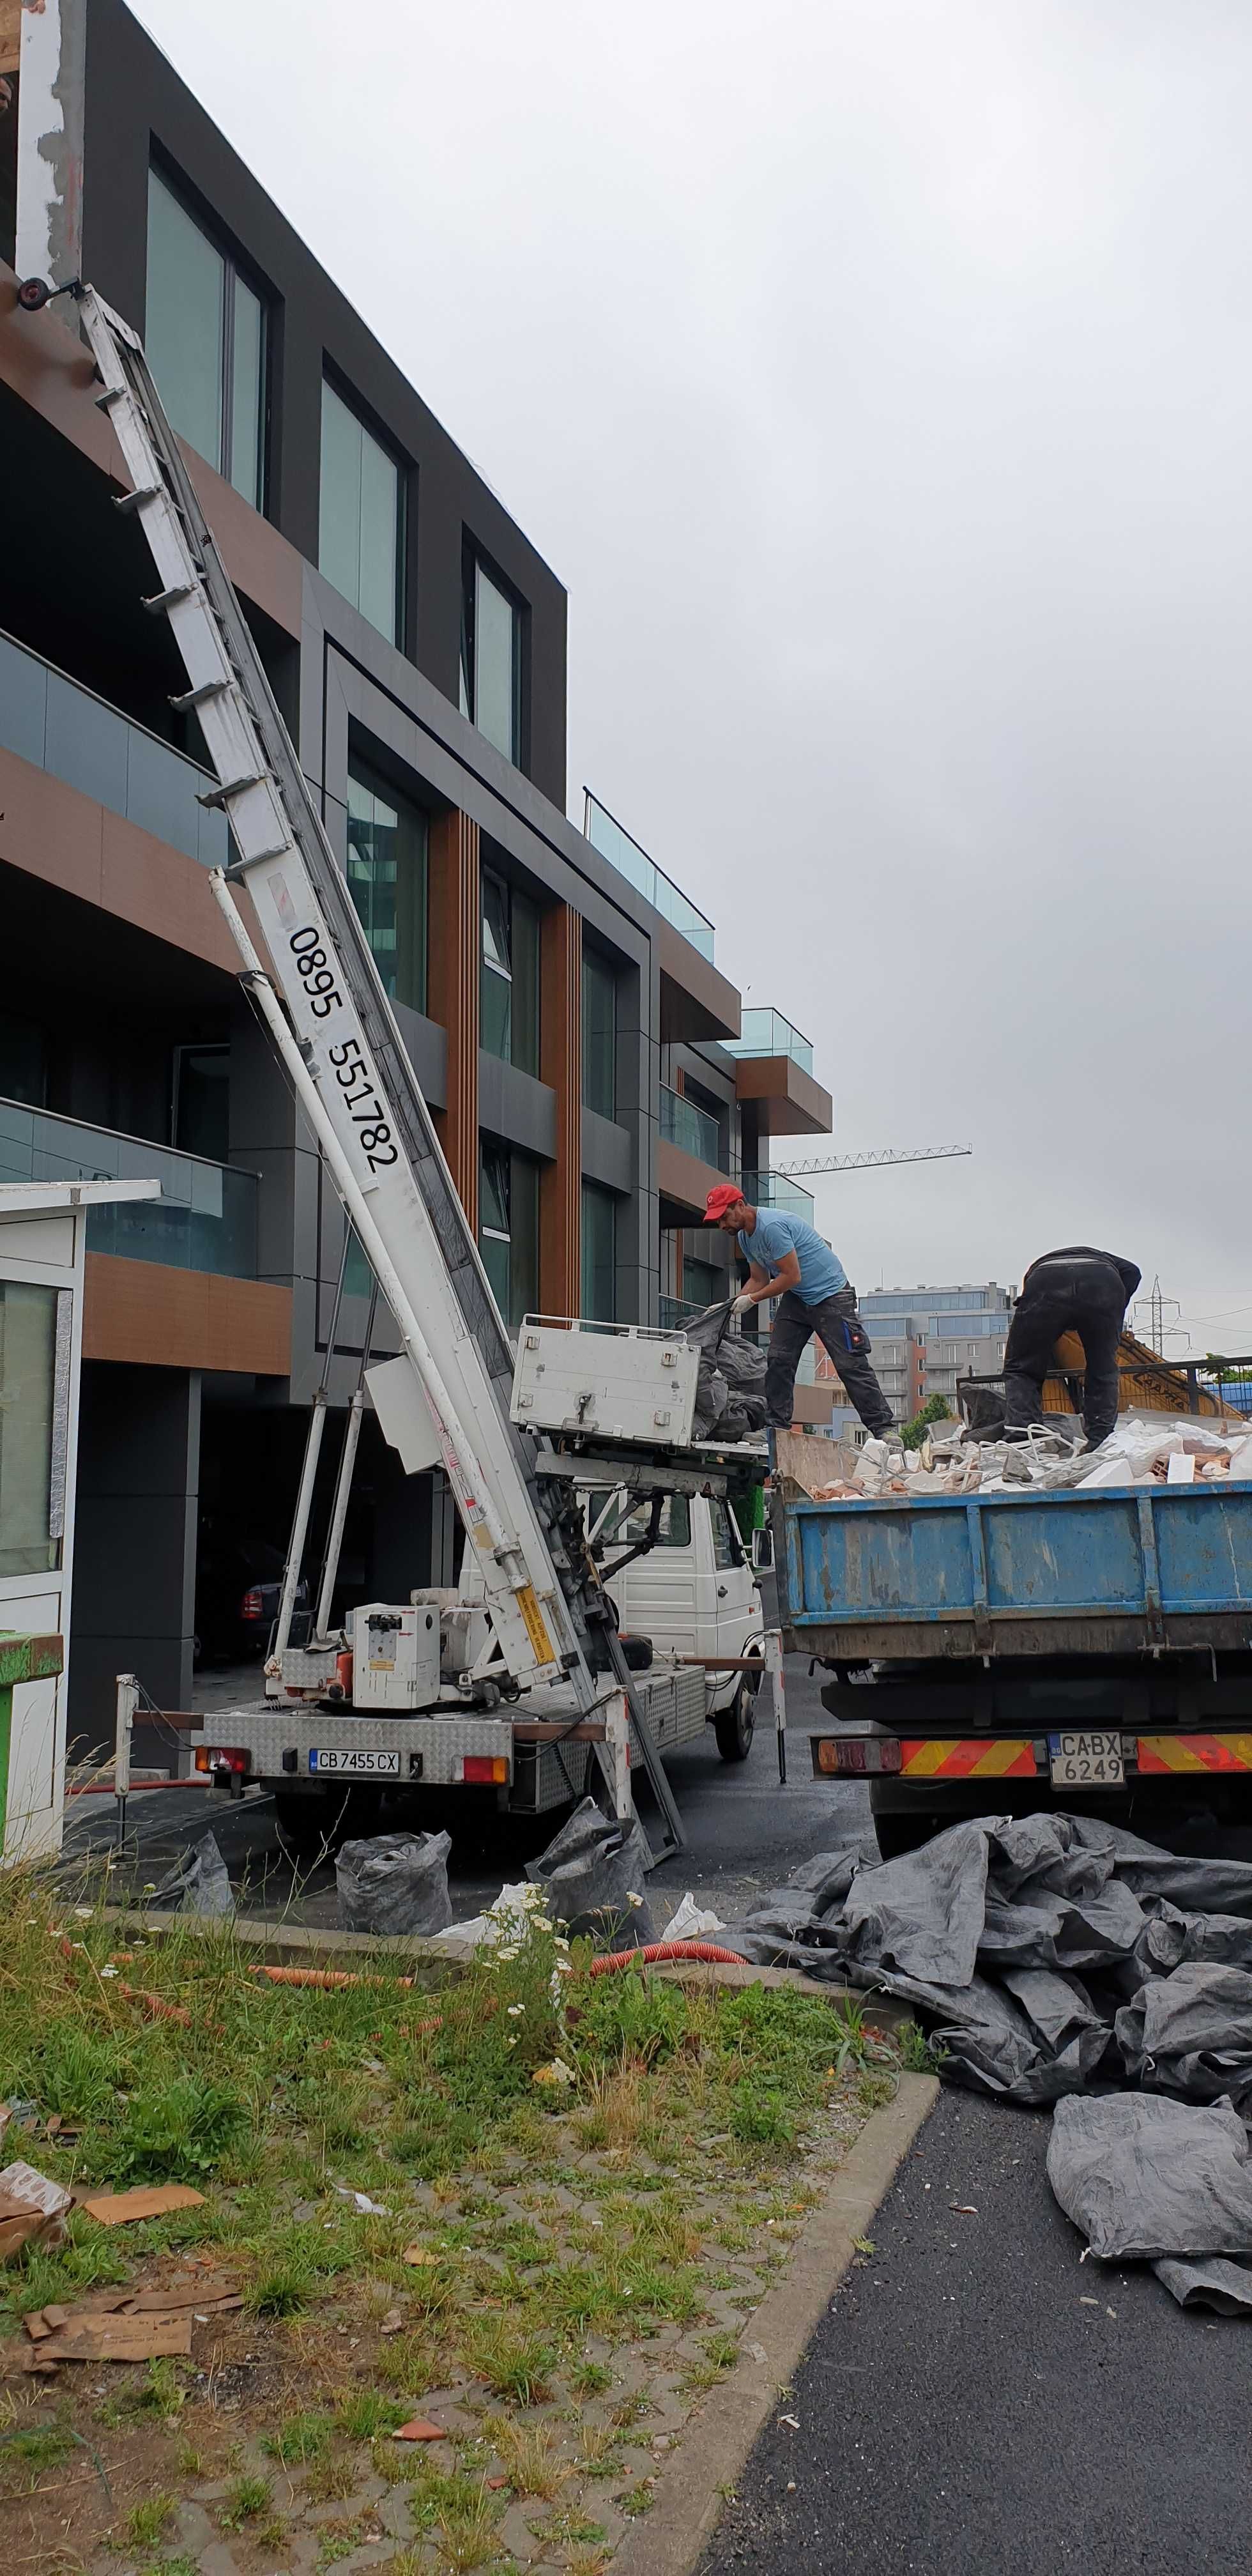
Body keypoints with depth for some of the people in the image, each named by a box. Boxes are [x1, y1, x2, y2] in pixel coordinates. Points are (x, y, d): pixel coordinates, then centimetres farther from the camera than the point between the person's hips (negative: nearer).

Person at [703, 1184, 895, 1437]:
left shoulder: (771, 1225, -25)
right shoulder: (745, 1236, 6)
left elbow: (792, 1276, -24)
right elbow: (759, 1280, 13)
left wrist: (751, 1300, -17)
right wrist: (729, 1306, -1)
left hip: (830, 1294, -9)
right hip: (795, 1298, 9)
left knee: (851, 1365, -9)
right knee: (778, 1360, -1)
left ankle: (883, 1429, -6)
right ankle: (776, 1428, 1)